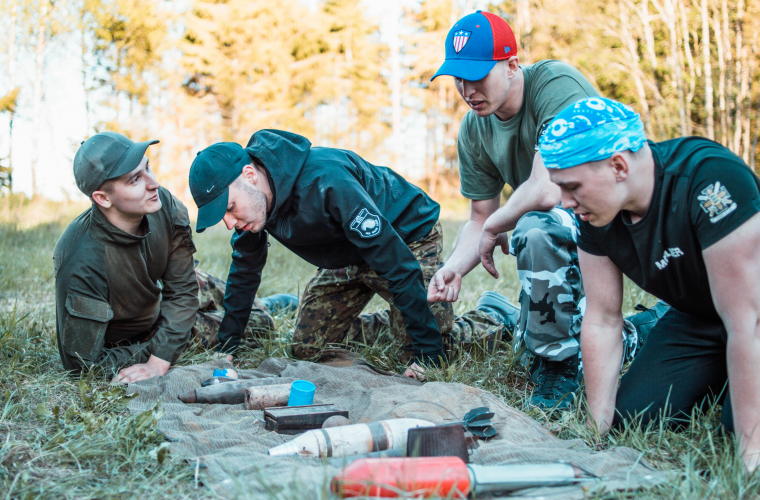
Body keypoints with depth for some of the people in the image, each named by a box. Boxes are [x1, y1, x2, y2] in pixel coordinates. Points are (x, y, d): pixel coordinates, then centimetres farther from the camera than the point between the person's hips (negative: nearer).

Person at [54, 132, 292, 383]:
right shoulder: (82, 264, -42)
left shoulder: (166, 207, -28)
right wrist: (151, 353, -27)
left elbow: (182, 291, -20)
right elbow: (82, 361, -32)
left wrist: (158, 363, -30)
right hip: (127, 339, -4)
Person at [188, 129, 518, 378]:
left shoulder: (326, 179, -39)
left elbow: (395, 261, -37)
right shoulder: (253, 200, -13)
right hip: (348, 258, 8)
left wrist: (428, 350, -35)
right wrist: (225, 350, 0)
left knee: (424, 364, -13)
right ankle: (392, 326, 25)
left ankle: (493, 317, 15)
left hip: (407, 238, -7)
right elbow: (245, 270, 5)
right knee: (306, 348, 4)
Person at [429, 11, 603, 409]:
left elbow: (547, 190, -38)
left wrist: (494, 229, -20)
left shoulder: (557, 86, -27)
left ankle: (560, 366, -18)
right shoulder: (474, 132, -3)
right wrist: (454, 268, -16)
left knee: (536, 227, -37)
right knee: (529, 343, 13)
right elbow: (481, 217, 3)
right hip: (562, 225, 8)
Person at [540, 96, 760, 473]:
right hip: (696, 319, 6)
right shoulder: (594, 212, -15)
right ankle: (713, 383, 18)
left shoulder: (711, 178, -35)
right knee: (631, 419, -9)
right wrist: (598, 429, -10)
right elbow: (602, 320, -8)